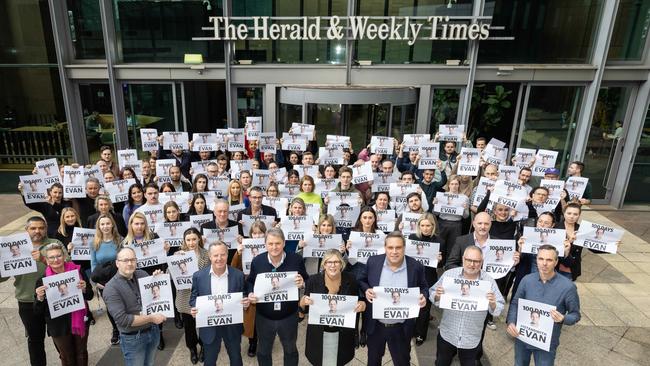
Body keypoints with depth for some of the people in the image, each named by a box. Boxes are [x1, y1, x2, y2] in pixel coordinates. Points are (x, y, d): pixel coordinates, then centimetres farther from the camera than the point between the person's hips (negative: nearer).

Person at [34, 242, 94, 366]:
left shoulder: (77, 271, -9)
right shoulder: (43, 280, -11)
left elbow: (90, 296, 0)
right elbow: (38, 312, -6)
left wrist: (84, 289, -21)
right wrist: (40, 298, -24)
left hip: (80, 321, 1)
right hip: (59, 326, -1)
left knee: (81, 353, 20)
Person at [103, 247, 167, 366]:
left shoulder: (142, 274, -2)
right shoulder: (111, 288, -18)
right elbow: (122, 319, -23)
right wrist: (150, 318, -21)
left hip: (153, 331, 5)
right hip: (132, 338, -5)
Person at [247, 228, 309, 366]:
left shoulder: (296, 260, -15)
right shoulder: (257, 261, -11)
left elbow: (307, 282, -4)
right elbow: (250, 282, 3)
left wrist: (302, 283, -26)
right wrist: (250, 294, -17)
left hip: (289, 317, -1)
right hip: (264, 317, 1)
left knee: (290, 350, 24)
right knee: (263, 351, 24)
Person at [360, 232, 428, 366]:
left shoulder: (416, 266, -13)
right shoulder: (373, 262, -10)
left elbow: (424, 287, 2)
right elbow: (363, 281, 4)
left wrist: (423, 297, -20)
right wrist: (366, 290, -17)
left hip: (401, 328, -1)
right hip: (375, 325, 2)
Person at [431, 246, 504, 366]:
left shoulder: (489, 281, -11)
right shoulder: (449, 274, -10)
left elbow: (498, 310, -10)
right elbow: (433, 296, -4)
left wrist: (492, 304, -31)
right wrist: (437, 296, -26)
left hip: (472, 340, -1)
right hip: (447, 335, 1)